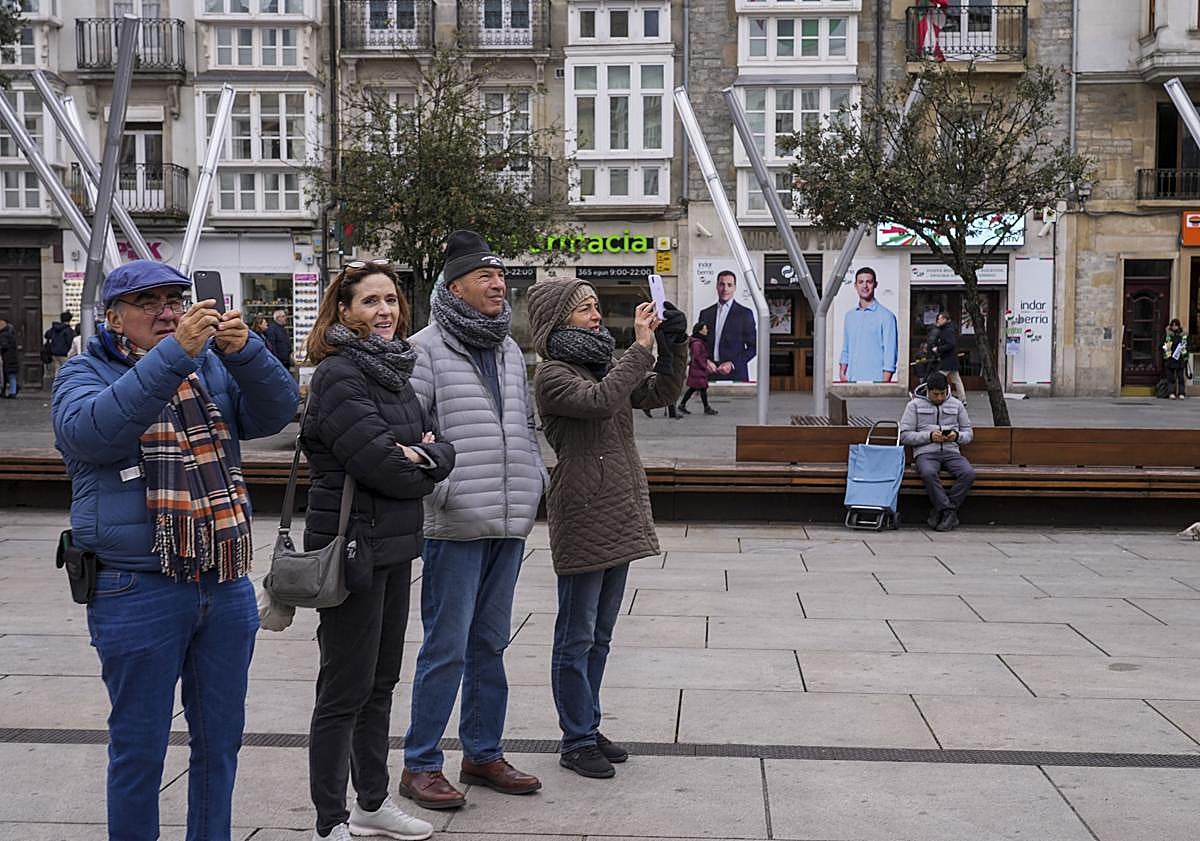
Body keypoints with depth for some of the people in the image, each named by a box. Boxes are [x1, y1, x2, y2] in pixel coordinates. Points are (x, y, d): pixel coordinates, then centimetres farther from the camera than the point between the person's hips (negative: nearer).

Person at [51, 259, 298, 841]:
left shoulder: (213, 366, 11)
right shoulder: (85, 373, 0)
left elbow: (275, 412, -3)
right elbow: (90, 430, -22)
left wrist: (243, 350, -21)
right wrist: (172, 354, -29)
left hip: (227, 587, 5)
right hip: (137, 591, -4)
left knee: (219, 741, 15)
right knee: (139, 748, 6)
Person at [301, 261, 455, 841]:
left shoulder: (394, 370, 12)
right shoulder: (338, 374, -14)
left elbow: (441, 453, 9)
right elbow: (376, 462, -22)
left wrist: (422, 456, -12)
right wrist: (421, 471, -4)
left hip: (394, 544, 9)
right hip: (353, 545, -8)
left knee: (381, 682, 17)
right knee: (346, 690, -1)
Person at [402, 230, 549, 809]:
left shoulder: (510, 350, 15)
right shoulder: (428, 348, -8)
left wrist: (536, 480, 13)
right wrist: (438, 488, -17)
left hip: (510, 525, 7)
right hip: (455, 525, -7)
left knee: (490, 644, 15)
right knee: (446, 648, -2)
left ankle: (483, 754, 27)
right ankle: (420, 766, 9)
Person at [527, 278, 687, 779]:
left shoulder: (605, 365, 15)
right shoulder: (553, 375, -10)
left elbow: (662, 393, 10)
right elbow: (601, 401, -27)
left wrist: (675, 345, -4)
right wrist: (641, 347, -23)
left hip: (620, 519, 8)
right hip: (582, 519, -8)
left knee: (599, 635, 15)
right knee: (577, 637, 1)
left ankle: (588, 729, 26)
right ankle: (576, 742, 10)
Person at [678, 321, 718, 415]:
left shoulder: (701, 342, 14)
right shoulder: (697, 343, -19)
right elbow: (697, 357, -21)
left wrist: (709, 362, 11)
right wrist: (706, 367, -16)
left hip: (700, 369, 10)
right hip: (698, 369, -10)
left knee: (693, 388, 12)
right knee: (703, 388, -3)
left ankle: (682, 405, 16)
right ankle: (706, 408, 5)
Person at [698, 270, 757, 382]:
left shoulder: (745, 314, 4)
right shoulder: (705, 313, 15)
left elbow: (753, 347, 3)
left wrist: (732, 364, -8)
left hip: (735, 374, -2)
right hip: (710, 373, 3)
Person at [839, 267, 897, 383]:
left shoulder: (886, 316, -3)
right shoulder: (850, 315, 15)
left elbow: (890, 352, -6)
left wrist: (885, 382, -12)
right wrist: (842, 374, 9)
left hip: (875, 382, -5)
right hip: (851, 381, 5)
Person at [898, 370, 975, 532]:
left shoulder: (956, 405, 16)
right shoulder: (915, 405, 9)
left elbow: (969, 433, 18)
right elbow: (905, 436, 2)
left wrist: (957, 436, -6)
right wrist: (929, 436, -11)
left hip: (951, 452, 3)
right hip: (926, 453, -3)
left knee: (969, 473, -29)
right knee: (929, 473, -38)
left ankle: (941, 511, -19)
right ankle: (949, 512, -29)